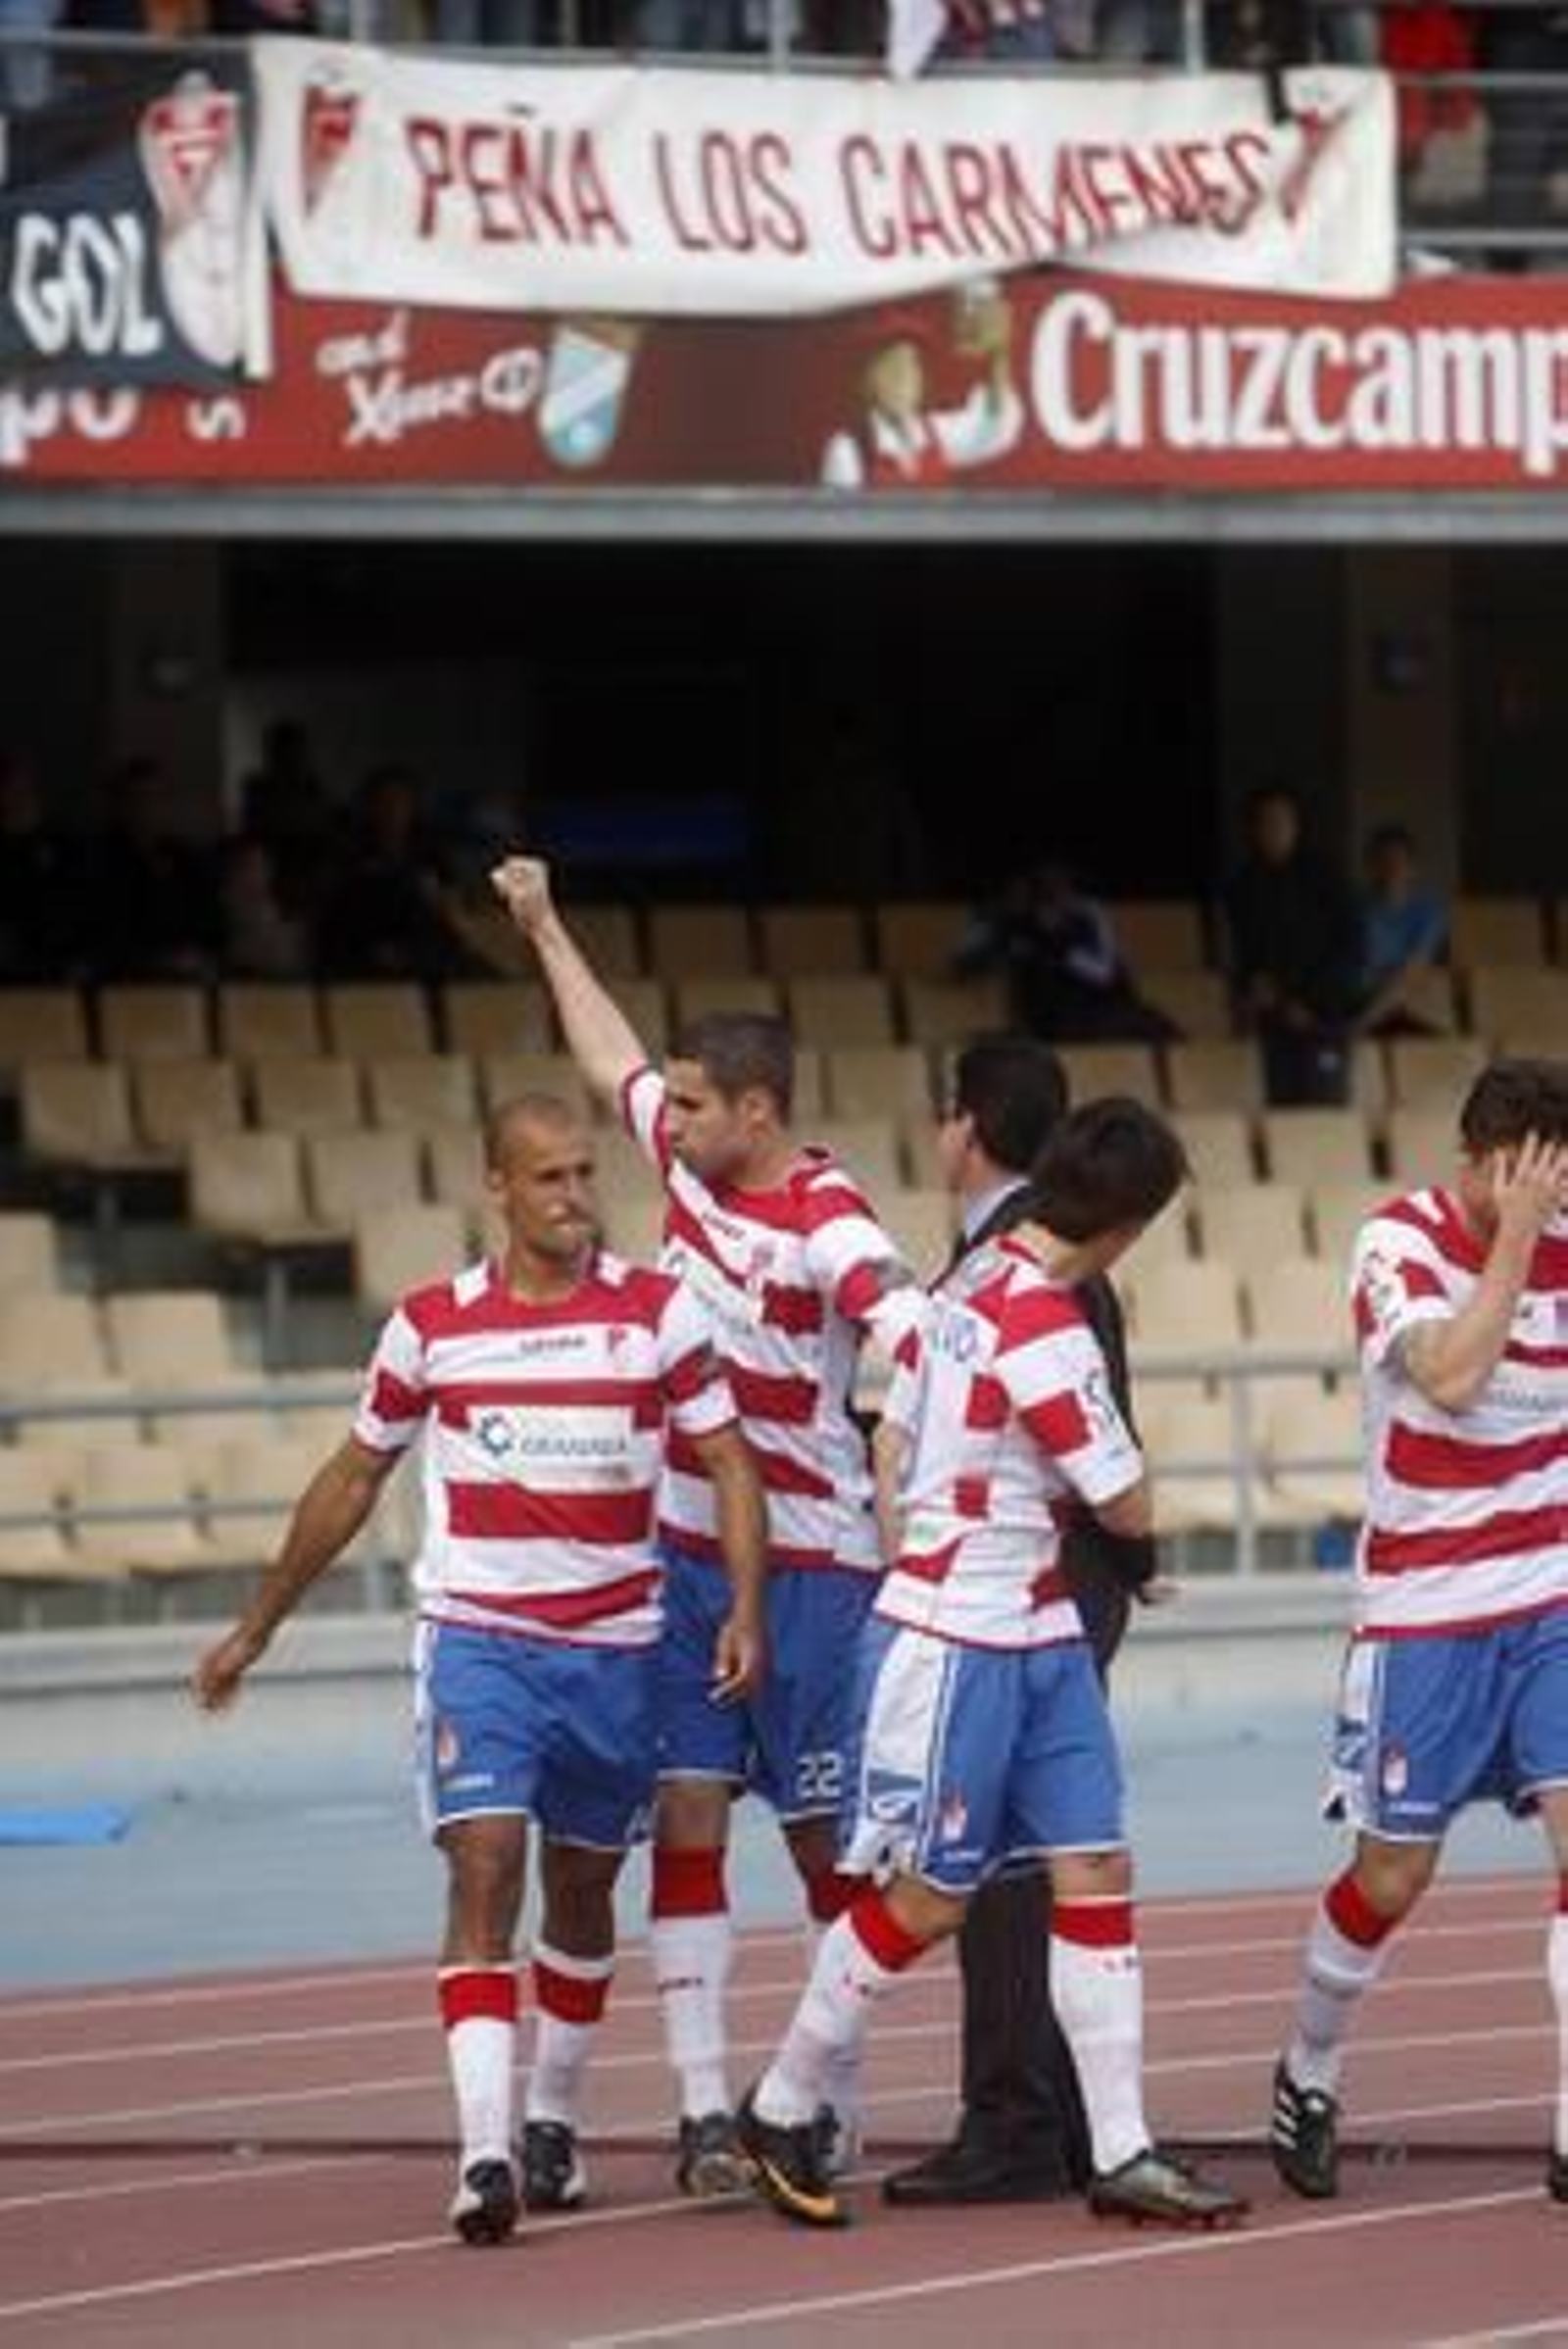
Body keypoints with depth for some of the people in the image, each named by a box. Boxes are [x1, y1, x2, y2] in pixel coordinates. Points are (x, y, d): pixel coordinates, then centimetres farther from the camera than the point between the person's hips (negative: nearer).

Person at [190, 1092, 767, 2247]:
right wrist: (258, 1627, 16)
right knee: (484, 1869, -16)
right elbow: (353, 1478, 12)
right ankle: (484, 2152, -23)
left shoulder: (659, 1312, -2)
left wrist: (745, 1609, -15)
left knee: (581, 1889, 12)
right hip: (478, 1640, -1)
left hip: (614, 1649, 1)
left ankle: (554, 2121, 31)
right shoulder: (433, 1325, 1)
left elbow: (730, 1463, -1)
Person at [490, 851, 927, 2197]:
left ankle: (834, 2107, 13)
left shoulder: (830, 1229, -19)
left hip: (810, 1565, -7)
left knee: (824, 1835, 3)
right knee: (688, 1817, -1)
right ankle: (706, 2109, -2)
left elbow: (925, 1349, -36)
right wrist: (546, 930, 34)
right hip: (685, 1553, 7)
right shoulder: (690, 1161, 3)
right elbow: (612, 1057, 23)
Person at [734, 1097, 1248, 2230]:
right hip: (961, 1649, -9)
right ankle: (779, 2112, 17)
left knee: (1095, 1871, 4)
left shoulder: (969, 1284, 6)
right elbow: (1130, 1510, -12)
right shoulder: (1044, 1330, -21)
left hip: (1039, 1645, 9)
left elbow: (891, 1448, 14)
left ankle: (1121, 2149, 3)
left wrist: (915, 1570, 19)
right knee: (925, 1898, 2)